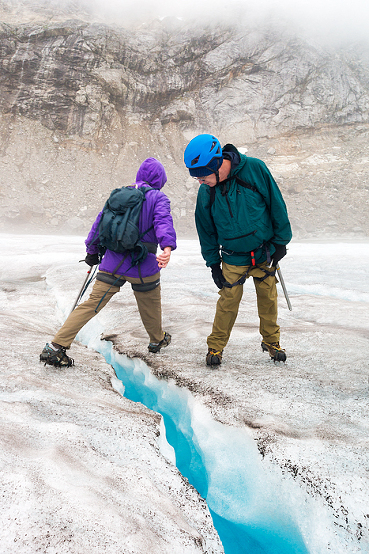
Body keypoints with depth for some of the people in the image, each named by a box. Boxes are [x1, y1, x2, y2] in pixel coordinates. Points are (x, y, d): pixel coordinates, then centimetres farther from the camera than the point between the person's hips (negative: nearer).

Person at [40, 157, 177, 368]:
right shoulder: (159, 198, -1)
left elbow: (100, 222, 12)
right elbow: (163, 221, -20)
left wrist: (92, 251, 21)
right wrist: (167, 247, -37)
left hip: (112, 263, 3)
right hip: (143, 266, -3)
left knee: (92, 305, 5)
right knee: (151, 303, 22)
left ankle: (56, 346, 1)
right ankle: (158, 340, 44)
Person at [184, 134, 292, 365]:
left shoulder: (255, 169, -15)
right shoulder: (205, 192, -9)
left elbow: (276, 204, -6)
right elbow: (206, 229, 4)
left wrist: (280, 241, -2)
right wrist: (213, 263, 5)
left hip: (265, 253, 0)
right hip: (233, 259, 0)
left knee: (268, 298, 9)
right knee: (228, 301, -2)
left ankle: (271, 341, 31)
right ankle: (216, 345, 19)